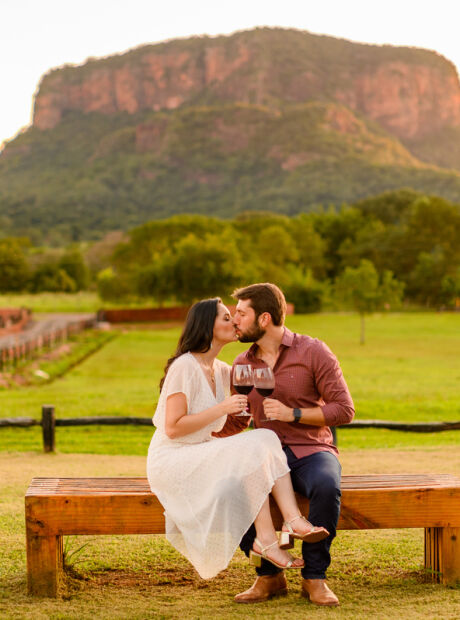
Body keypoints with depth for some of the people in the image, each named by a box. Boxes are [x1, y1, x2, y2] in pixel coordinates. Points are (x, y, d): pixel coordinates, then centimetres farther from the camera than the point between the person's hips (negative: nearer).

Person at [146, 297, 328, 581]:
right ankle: (266, 541, -24)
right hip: (172, 460, -8)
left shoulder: (218, 370, 12)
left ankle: (294, 518, -32)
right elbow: (172, 428, -20)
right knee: (253, 450, -27)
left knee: (268, 439, -16)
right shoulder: (184, 367, -15)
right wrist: (222, 408, -22)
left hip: (201, 457, 8)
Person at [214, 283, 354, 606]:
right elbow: (233, 423, 20)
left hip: (311, 450, -3)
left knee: (327, 487, -39)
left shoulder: (313, 352, -4)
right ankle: (269, 575, -11)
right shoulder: (243, 364, 10)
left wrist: (293, 413, -16)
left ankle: (314, 577, -19)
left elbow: (344, 409, -6)